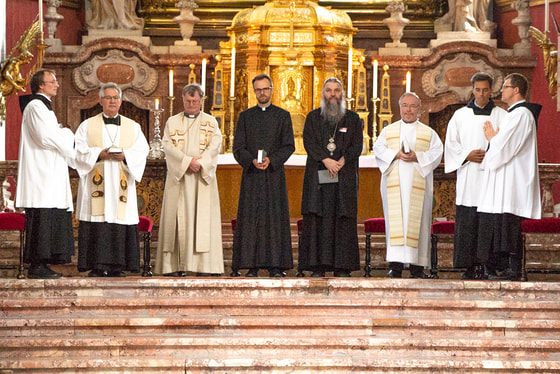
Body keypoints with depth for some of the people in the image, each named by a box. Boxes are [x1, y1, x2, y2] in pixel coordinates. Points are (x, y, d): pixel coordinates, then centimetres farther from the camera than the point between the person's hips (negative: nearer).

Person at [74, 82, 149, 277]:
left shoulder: (133, 127, 15)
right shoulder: (87, 126, 11)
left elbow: (141, 151, 5)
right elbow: (79, 151, 2)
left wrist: (125, 155, -13)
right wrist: (99, 154, -14)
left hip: (121, 186, 1)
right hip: (96, 185, -1)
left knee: (121, 220, -5)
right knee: (97, 224, -9)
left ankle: (117, 266, -2)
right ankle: (97, 266, -8)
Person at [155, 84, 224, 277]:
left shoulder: (210, 122, 11)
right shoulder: (172, 122, 12)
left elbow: (215, 145, -2)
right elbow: (168, 146, -1)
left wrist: (199, 162, -16)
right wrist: (187, 161, -14)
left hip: (203, 178, 0)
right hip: (178, 177, 1)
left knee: (203, 217, -7)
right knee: (179, 218, -5)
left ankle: (204, 265, -10)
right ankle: (178, 265, -7)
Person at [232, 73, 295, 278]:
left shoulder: (283, 116, 9)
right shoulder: (245, 116, 11)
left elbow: (289, 145, 2)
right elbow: (238, 147, 5)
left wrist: (271, 159, -14)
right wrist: (252, 160, -13)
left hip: (274, 174, -1)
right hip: (251, 174, 1)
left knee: (275, 217, -5)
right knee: (250, 218, -4)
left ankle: (276, 266, -4)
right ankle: (252, 266, -2)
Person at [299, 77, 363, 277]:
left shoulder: (352, 118, 11)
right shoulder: (313, 117, 11)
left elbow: (357, 146, 2)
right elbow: (309, 142, -2)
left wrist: (341, 162, -14)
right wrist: (326, 160, -16)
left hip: (345, 177, 0)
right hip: (317, 176, 0)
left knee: (343, 221, -4)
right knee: (317, 220, -6)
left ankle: (342, 267, -3)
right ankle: (317, 266, -6)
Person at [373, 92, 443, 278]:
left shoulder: (428, 133, 12)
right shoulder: (388, 131, 15)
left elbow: (436, 152, 1)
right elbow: (378, 149, 4)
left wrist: (417, 157, -14)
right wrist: (396, 155, -13)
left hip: (418, 183, -1)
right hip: (394, 182, 1)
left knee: (417, 220, -4)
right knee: (395, 219, -7)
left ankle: (417, 266, -2)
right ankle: (396, 264, -10)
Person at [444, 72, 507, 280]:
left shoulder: (501, 116, 10)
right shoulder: (460, 115, 13)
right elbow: (451, 143, 9)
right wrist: (468, 155, -8)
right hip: (468, 176, 1)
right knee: (467, 223, -4)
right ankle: (470, 268, -2)